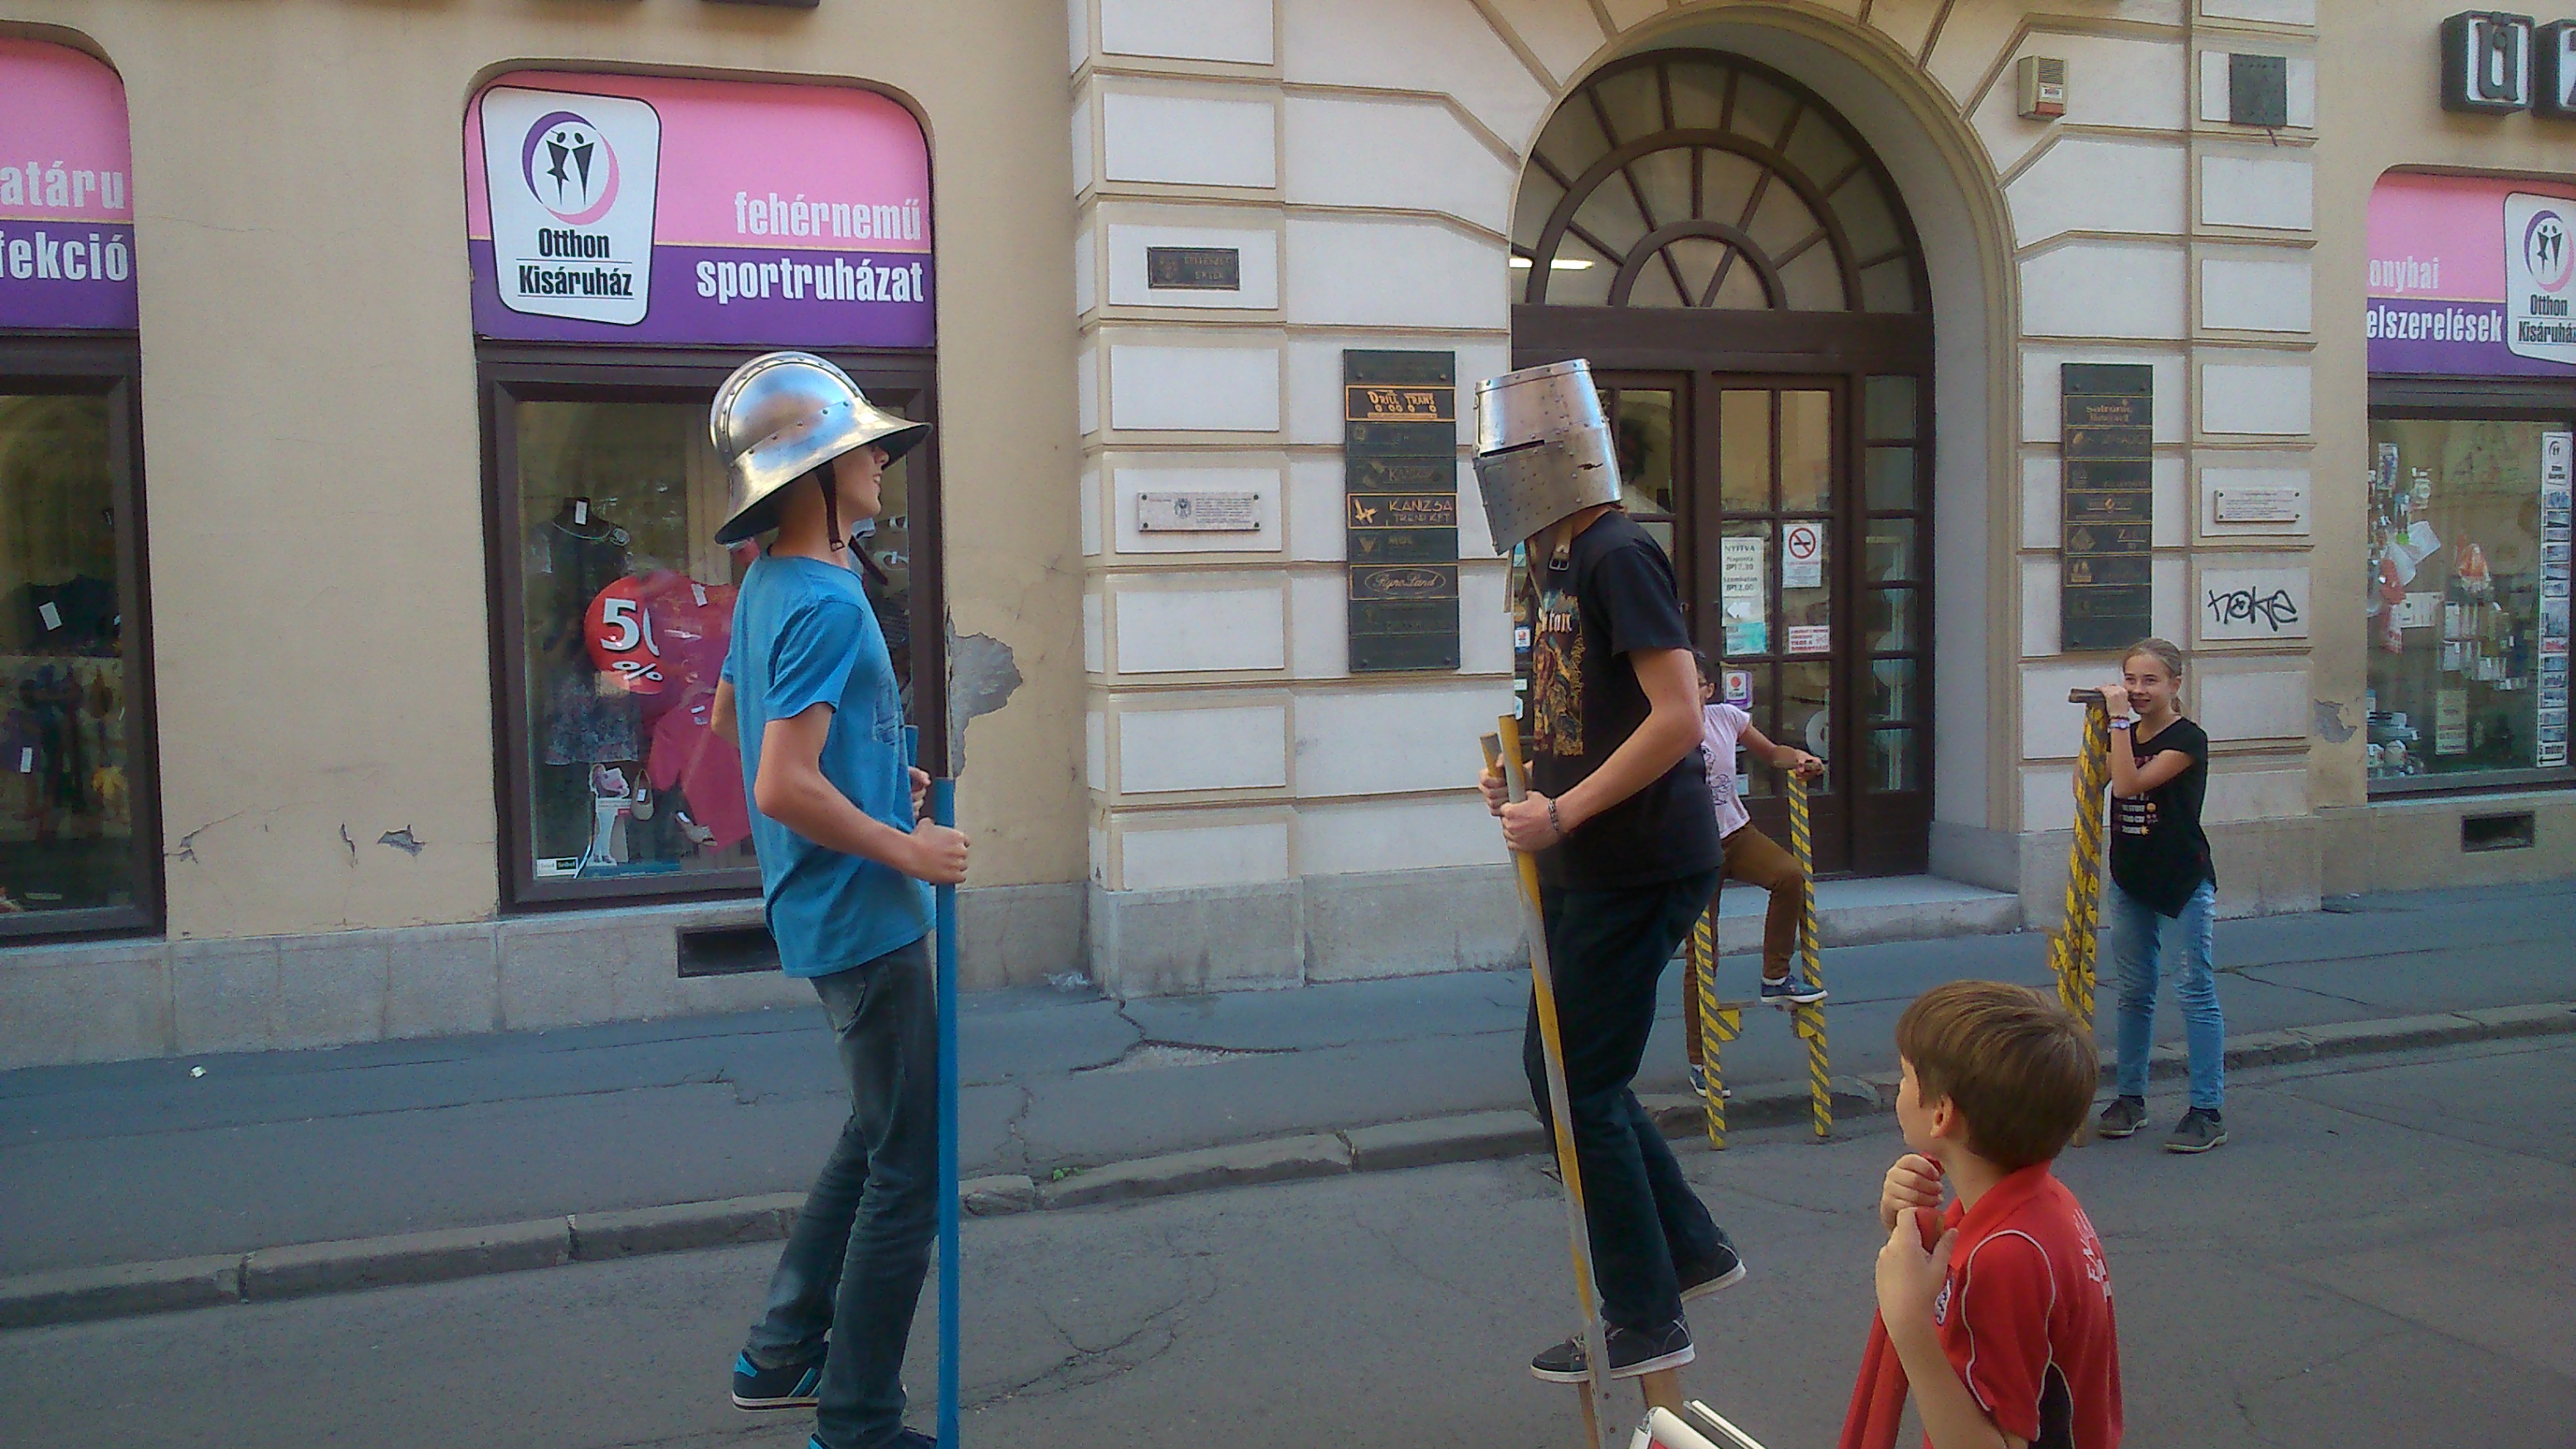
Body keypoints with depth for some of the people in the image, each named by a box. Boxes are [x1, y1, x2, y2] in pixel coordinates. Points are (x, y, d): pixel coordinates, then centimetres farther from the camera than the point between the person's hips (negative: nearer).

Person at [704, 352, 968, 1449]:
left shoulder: (767, 585, 8)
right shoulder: (828, 605, -21)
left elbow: (729, 721, 22)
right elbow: (785, 789, -28)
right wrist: (905, 848, -17)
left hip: (823, 910, 10)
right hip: (862, 917, -10)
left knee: (875, 1133, 23)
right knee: (909, 1173, 1)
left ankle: (780, 1355, 31)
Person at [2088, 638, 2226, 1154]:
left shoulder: (2188, 739, -12)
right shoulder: (2126, 736, 9)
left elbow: (2128, 784, -23)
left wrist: (2118, 719, -20)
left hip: (2183, 883, -7)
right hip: (2129, 879, 7)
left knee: (2195, 992, -4)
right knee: (2134, 992, 13)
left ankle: (2208, 1111, -1)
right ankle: (2130, 1098, 22)